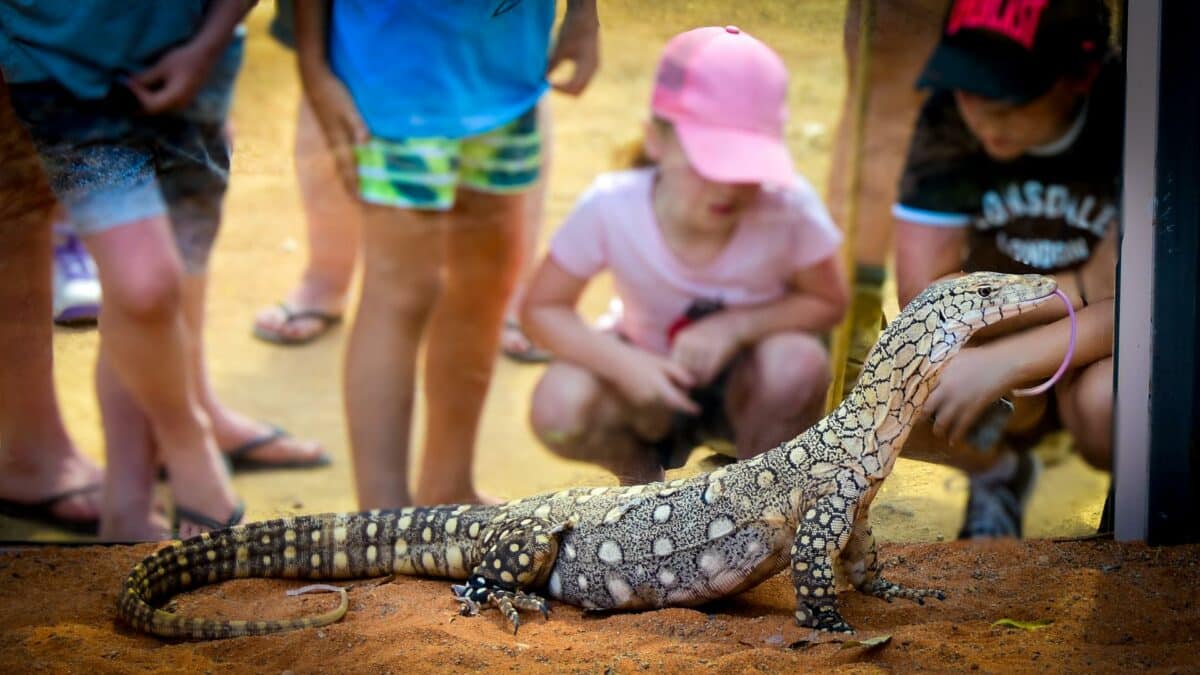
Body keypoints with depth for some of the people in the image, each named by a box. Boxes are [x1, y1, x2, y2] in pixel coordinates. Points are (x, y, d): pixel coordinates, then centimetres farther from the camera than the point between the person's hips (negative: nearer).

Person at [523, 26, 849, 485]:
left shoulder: (788, 209, -27)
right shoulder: (611, 209, -26)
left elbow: (829, 302, -12)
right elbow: (542, 309, -16)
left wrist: (735, 326, -30)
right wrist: (625, 365, -34)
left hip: (744, 386, 0)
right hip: (652, 379, 0)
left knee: (797, 361, -35)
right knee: (559, 407, -31)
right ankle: (641, 471, 7)